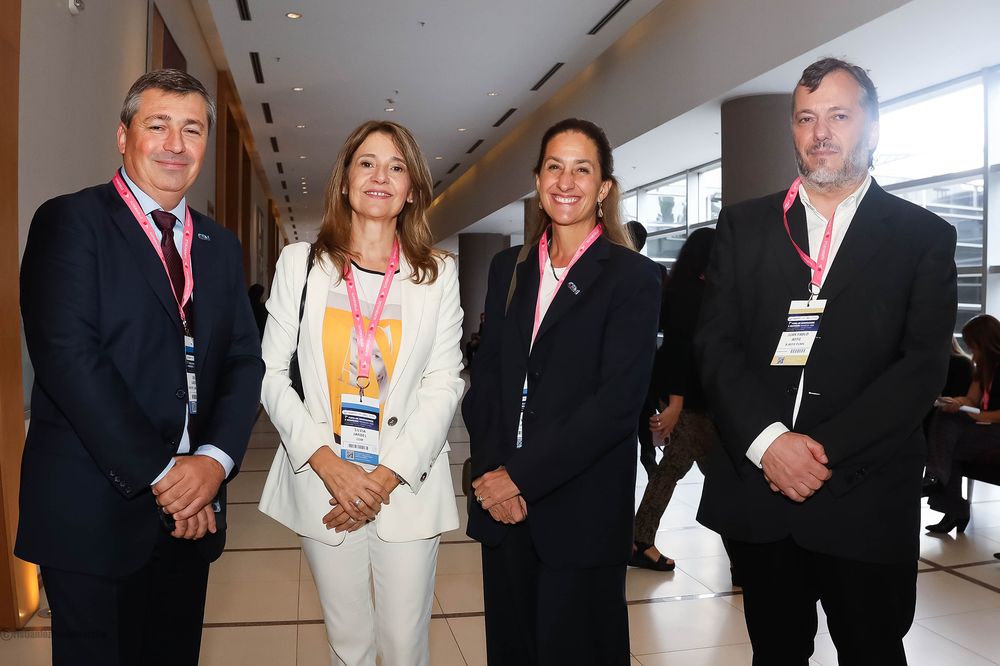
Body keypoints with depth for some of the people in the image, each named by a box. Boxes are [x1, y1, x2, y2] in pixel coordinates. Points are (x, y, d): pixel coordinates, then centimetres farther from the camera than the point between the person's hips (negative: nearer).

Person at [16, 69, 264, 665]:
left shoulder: (220, 246, 12)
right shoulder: (70, 222, -6)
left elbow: (244, 360, 6)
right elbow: (68, 355, -16)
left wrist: (215, 459, -10)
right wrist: (160, 473, -17)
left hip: (192, 510, 5)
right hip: (93, 511, -5)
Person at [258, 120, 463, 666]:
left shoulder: (438, 274, 2)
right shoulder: (300, 263, 3)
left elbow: (443, 385, -3)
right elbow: (271, 372, -1)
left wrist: (388, 476, -12)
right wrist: (328, 464, -12)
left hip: (407, 485, 0)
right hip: (322, 481, 1)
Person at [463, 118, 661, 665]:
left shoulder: (632, 277, -6)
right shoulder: (509, 269, 9)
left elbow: (619, 398, -14)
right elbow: (484, 377, 7)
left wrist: (524, 476, -15)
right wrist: (493, 473, -7)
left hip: (582, 510, -4)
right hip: (503, 503, 4)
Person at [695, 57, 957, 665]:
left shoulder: (924, 237, 3)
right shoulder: (744, 225, 7)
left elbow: (923, 366, -6)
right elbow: (716, 343, -1)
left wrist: (825, 451, -15)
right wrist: (768, 440, -14)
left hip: (865, 500, -1)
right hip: (756, 489, 2)